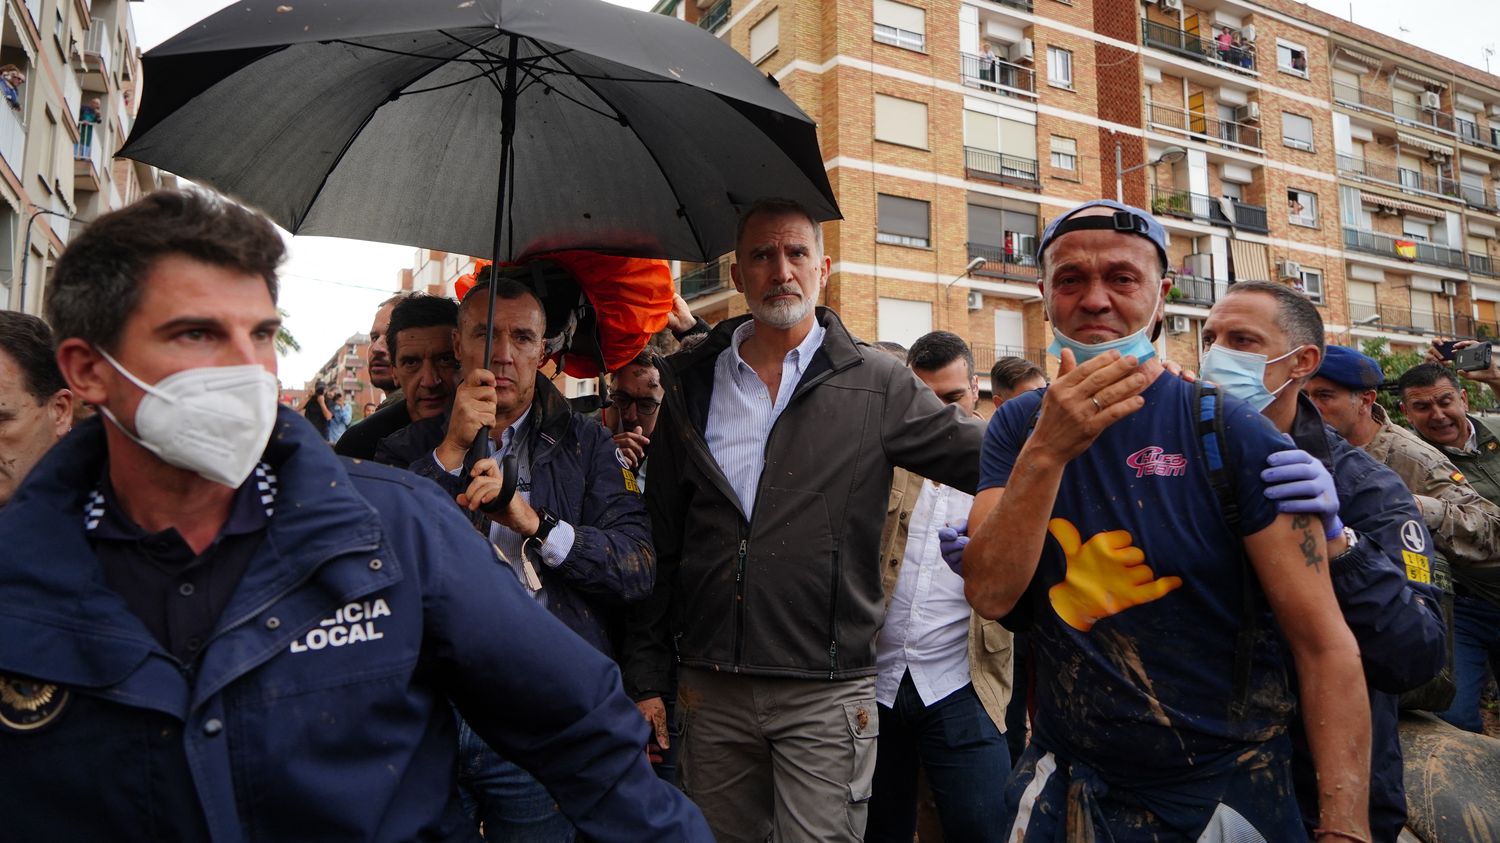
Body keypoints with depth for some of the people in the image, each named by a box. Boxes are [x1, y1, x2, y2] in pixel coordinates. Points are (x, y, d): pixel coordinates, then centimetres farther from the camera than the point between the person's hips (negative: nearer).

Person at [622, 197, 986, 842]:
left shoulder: (875, 385, 0)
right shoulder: (691, 385, 6)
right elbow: (660, 544, 8)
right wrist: (647, 678, 7)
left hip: (826, 693, -2)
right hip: (710, 692, 3)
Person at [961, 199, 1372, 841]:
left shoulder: (1231, 434, -13)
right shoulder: (1018, 426, -5)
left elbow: (1325, 646, -14)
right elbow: (990, 596, -16)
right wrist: (1047, 452, -29)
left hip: (1224, 790, -1)